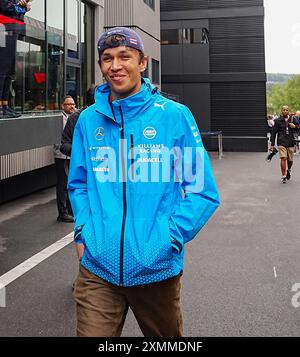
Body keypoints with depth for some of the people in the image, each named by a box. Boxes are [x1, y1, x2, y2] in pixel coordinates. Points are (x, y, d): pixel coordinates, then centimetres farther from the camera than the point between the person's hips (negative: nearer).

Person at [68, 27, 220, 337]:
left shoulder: (174, 116, -6)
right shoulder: (88, 120, 3)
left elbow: (203, 191, -5)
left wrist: (172, 237, -13)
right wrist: (83, 230, 0)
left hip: (157, 268, -1)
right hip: (97, 268, 1)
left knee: (165, 335, 22)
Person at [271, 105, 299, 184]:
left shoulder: (292, 119, 9)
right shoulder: (278, 121, 3)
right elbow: (274, 132, 5)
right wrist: (272, 144, 3)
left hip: (291, 142, 3)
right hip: (281, 142, -3)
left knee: (290, 160, 9)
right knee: (283, 158, -15)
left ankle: (288, 170, 41)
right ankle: (283, 176, -7)